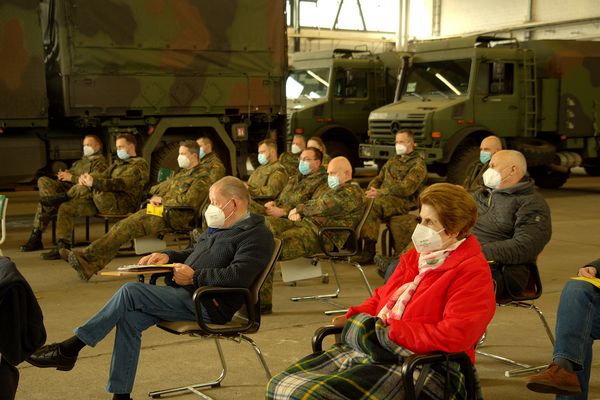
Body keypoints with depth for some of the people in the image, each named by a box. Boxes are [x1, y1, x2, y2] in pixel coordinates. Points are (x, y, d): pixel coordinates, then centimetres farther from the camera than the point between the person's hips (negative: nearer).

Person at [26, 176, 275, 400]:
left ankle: (69, 349, -10)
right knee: (130, 319, -13)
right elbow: (193, 254, 33)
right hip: (185, 294, 9)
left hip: (208, 306, -9)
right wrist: (168, 256, 12)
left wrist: (194, 277, -20)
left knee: (131, 291, -19)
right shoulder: (218, 227, 22)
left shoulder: (257, 235, -9)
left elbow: (237, 276, -22)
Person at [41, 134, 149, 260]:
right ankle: (62, 247, -5)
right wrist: (87, 180, -6)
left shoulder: (140, 164, 0)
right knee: (66, 208, -2)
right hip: (105, 202, 9)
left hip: (123, 203, -9)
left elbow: (122, 183, -16)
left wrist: (94, 182, -27)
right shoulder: (117, 163, 29)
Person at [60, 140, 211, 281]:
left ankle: (88, 256, -27)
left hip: (173, 216, -8)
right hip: (161, 209, 8)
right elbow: (156, 189, 31)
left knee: (128, 226, -24)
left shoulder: (202, 178, 0)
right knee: (122, 226, -13)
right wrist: (154, 198, 8)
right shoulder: (181, 173, 28)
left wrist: (163, 200, -5)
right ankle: (92, 265, -24)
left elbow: (188, 201, -15)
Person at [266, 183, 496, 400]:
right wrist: (355, 317, 6)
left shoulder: (472, 271, -9)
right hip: (371, 349, 9)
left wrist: (391, 331, -20)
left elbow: (455, 334, -20)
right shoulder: (415, 257, 19)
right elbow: (382, 297, 28)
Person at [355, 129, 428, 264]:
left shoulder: (418, 164, 0)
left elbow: (406, 188, -13)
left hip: (403, 202, -7)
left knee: (373, 206, -34)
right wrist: (371, 191, 1)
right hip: (384, 197, 7)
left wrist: (379, 192, -17)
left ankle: (369, 251, -33)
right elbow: (378, 178, 26)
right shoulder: (392, 161, 26)